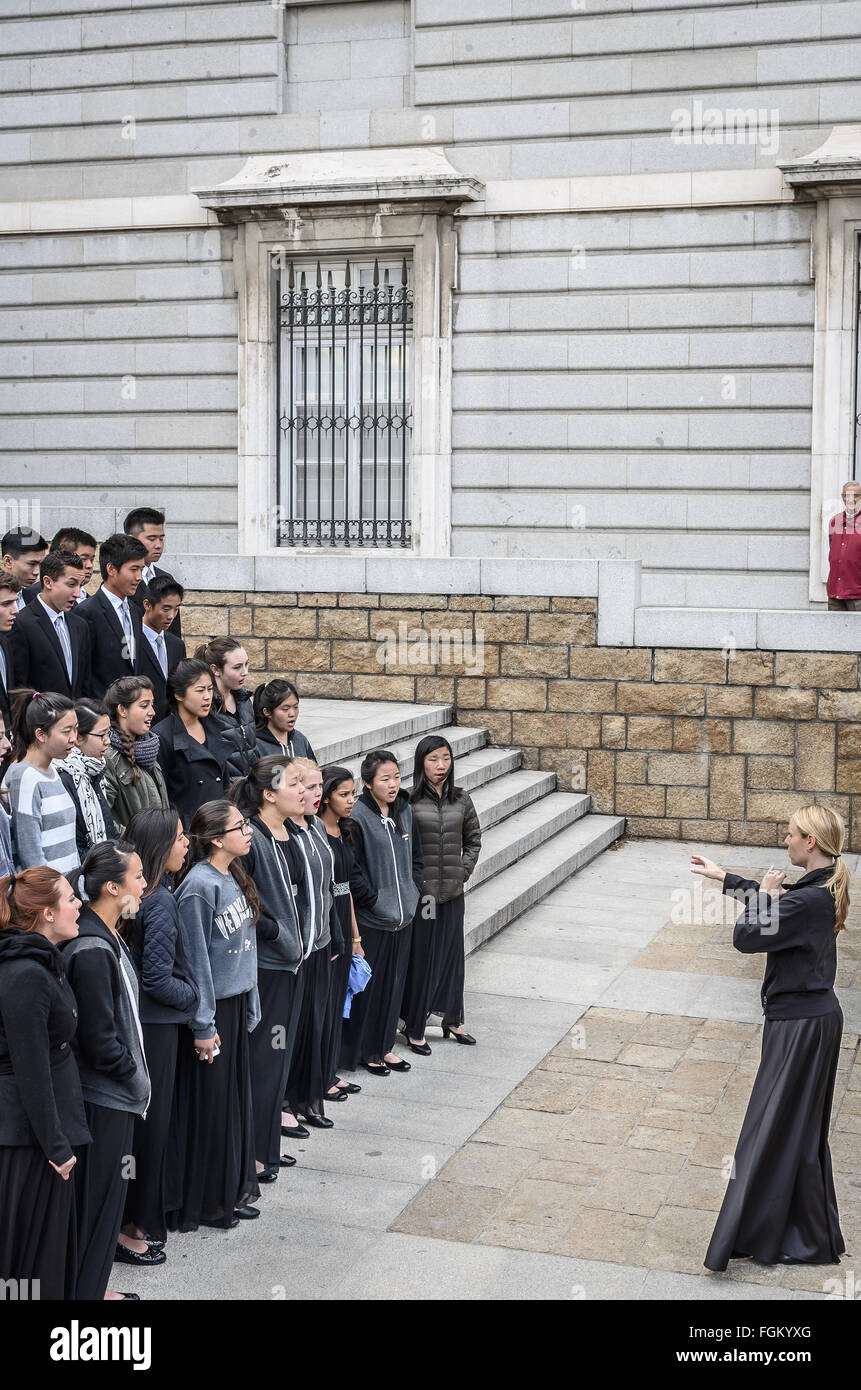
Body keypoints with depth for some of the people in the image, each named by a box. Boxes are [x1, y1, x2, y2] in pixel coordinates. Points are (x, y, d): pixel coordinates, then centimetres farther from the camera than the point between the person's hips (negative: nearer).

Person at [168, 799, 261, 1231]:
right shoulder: (200, 886, -19)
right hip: (211, 1009, -8)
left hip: (235, 1003, 8)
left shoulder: (234, 879, 7)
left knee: (235, 1097, 15)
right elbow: (195, 960, -18)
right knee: (208, 1105, 2)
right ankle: (200, 1203, 15)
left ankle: (231, 1191, 28)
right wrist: (202, 1025, -16)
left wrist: (251, 1004, 14)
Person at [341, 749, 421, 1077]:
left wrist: (413, 891, 7)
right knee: (369, 986, 2)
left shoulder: (404, 811, 7)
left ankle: (384, 1046, 28)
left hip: (403, 915, 7)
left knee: (394, 983, 15)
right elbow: (350, 868, -17)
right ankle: (365, 1050, 16)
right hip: (372, 920, -7)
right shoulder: (357, 816, -15)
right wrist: (373, 899, -15)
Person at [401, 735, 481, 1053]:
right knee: (419, 957, 3)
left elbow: (473, 841, 15)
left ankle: (453, 1019, 29)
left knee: (452, 954, 13)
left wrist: (463, 872, 4)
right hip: (420, 892, -4)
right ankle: (415, 1029, 14)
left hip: (453, 892, 4)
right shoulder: (409, 802, -9)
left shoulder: (461, 800, 4)